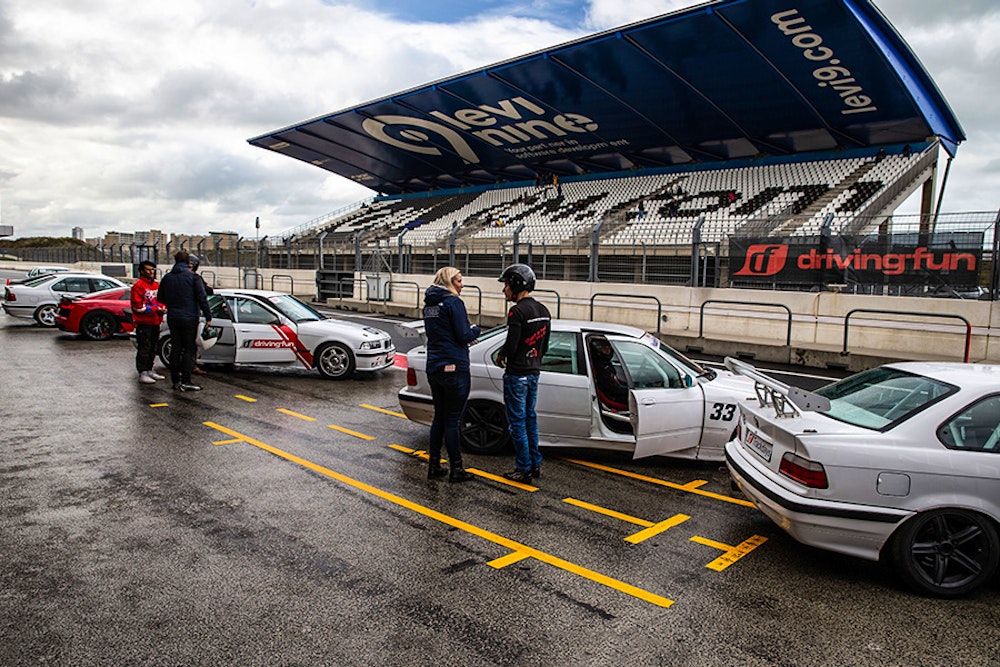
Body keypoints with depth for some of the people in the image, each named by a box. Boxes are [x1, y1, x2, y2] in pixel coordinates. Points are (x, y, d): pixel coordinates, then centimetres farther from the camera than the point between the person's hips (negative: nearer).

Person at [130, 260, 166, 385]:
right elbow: (138, 306, -14)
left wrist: (162, 308, 3)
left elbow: (161, 300, 25)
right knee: (144, 349, -7)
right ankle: (142, 374, -3)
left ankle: (149, 370, 26)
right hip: (143, 323, -8)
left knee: (153, 348, 16)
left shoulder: (156, 285, 15)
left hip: (155, 322, 8)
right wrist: (155, 309, -16)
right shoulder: (138, 286, -10)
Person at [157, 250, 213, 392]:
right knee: (189, 349, -1)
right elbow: (202, 298, -11)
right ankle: (186, 381, -6)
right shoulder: (193, 277, -7)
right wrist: (208, 317, -8)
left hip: (173, 319, 5)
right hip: (189, 318, -5)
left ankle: (176, 380, 12)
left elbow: (160, 298, 16)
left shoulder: (167, 278, 8)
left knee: (175, 349, 10)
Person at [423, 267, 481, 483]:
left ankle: (434, 466, 20)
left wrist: (468, 334, 15)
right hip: (454, 368, -8)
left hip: (433, 367, 8)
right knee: (452, 420, -1)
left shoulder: (429, 305, 14)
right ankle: (456, 469, 8)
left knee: (439, 417, 15)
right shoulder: (453, 302, -12)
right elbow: (463, 336, -16)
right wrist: (475, 329, 5)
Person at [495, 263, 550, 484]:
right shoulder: (543, 311, 9)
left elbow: (511, 346, -22)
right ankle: (536, 464, 24)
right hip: (534, 372, 9)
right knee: (530, 418, 18)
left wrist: (501, 356, -3)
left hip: (517, 374, -9)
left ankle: (524, 470, 8)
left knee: (517, 422, 1)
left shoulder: (518, 311, -19)